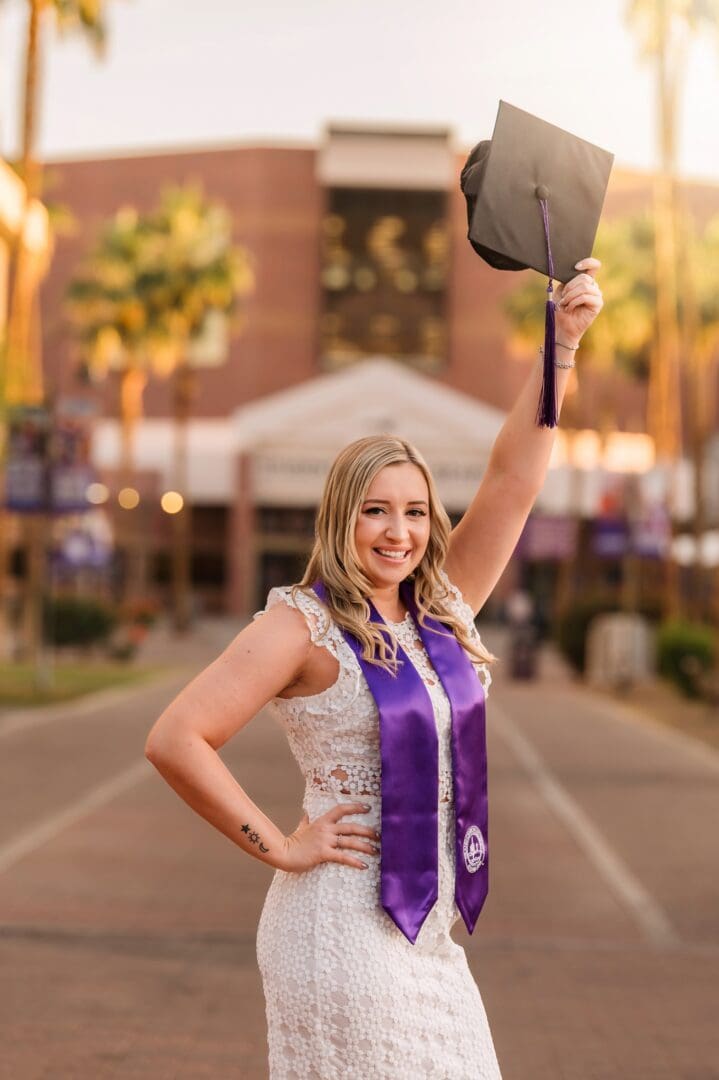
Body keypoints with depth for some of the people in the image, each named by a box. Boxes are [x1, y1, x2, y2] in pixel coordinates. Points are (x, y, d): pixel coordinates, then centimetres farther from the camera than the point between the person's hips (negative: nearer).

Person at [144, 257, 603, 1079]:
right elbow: (175, 741, -18)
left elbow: (513, 476, 5)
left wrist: (563, 342, 1)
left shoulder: (444, 609, 9)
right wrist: (280, 847, -13)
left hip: (429, 938, 7)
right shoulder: (303, 626, -10)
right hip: (345, 928, -7)